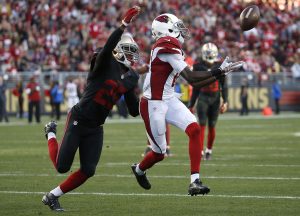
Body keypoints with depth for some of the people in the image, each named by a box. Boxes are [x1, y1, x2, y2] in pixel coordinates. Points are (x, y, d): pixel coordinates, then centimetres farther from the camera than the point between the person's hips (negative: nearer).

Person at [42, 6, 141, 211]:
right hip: (78, 120, -7)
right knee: (62, 166, -3)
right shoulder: (105, 63, -12)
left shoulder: (131, 78, 9)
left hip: (95, 128, 7)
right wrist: (124, 25, -46)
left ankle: (52, 196, 15)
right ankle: (51, 133, 28)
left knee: (88, 171, -2)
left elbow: (134, 110, 14)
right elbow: (108, 47, -37)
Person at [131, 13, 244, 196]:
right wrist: (218, 71, -20)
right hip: (153, 105, -8)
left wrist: (220, 74, 7)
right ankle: (139, 169, 40)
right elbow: (191, 78, -23)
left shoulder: (173, 48, 10)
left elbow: (195, 84, 12)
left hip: (169, 101, 8)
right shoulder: (167, 46, -20)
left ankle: (195, 181, -14)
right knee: (159, 153, 5)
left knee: (195, 130, -12)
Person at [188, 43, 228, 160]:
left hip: (215, 99, 1)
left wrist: (225, 101, -7)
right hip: (203, 98, -1)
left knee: (212, 126, 5)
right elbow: (195, 88, 9)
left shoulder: (220, 67, 2)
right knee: (202, 125, -12)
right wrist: (191, 104, 11)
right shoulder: (198, 67, 2)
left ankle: (209, 150, 21)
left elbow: (224, 86, 3)